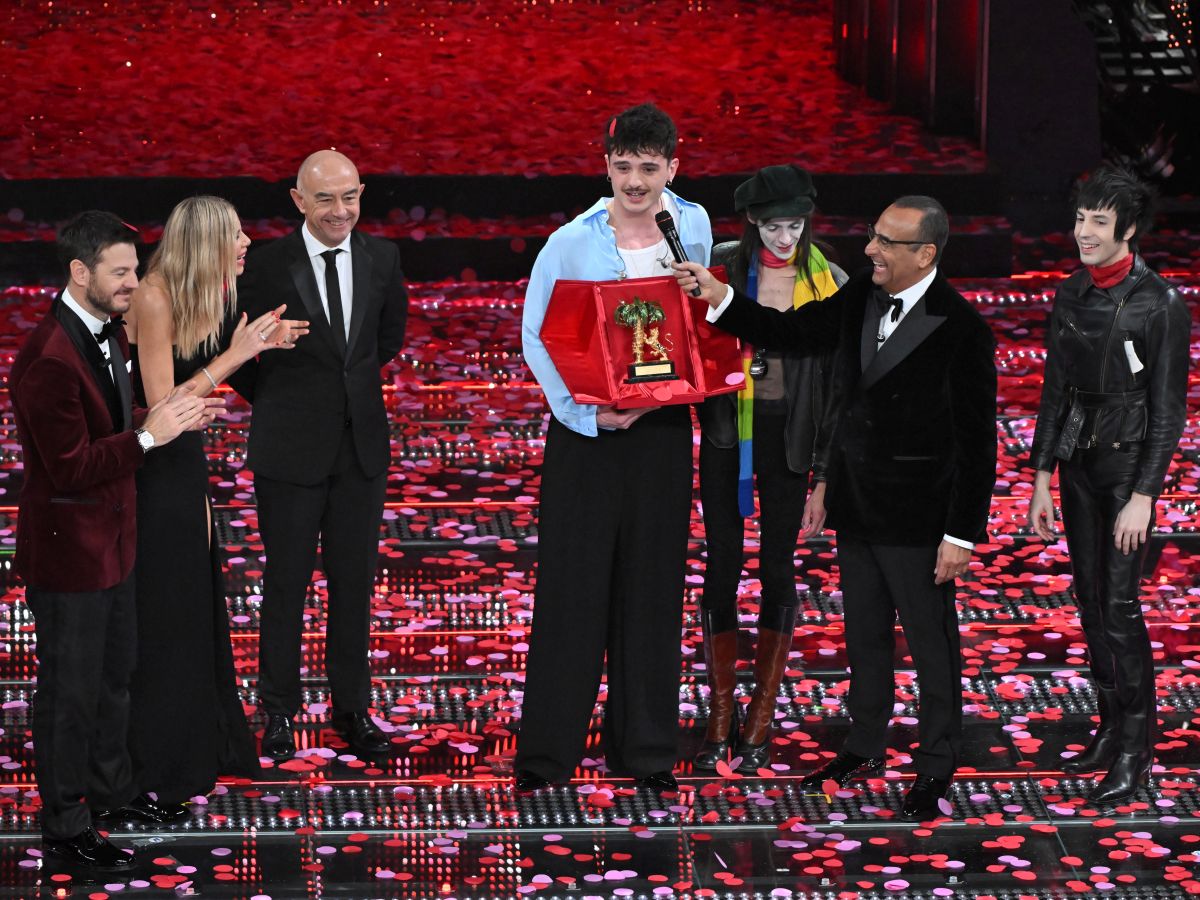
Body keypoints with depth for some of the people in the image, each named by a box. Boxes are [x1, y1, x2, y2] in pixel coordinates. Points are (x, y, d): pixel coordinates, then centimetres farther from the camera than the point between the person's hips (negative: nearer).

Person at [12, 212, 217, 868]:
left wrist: (170, 416, -1)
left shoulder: (106, 333, 4)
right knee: (70, 690, 4)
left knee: (114, 673, 23)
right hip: (67, 548, -10)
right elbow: (70, 466, -27)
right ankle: (64, 826, 17)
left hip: (111, 538, 10)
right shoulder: (49, 358, -28)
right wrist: (148, 435, -24)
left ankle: (109, 790, 40)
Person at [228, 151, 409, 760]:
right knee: (286, 582, 3)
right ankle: (279, 711, 13)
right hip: (291, 450, -3)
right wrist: (278, 404, 8)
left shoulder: (382, 260, 2)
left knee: (355, 581, 8)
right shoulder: (267, 266, -10)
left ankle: (351, 708, 18)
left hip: (362, 442, 3)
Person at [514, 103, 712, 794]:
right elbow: (535, 335, -6)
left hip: (663, 425, 3)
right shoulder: (572, 244, -8)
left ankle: (646, 748, 17)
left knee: (653, 586, 8)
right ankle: (548, 749, 5)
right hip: (587, 425, -3)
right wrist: (586, 414, -15)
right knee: (572, 584, -2)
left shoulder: (693, 226, 4)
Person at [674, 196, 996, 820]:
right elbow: (792, 334, 11)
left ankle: (936, 768, 18)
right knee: (865, 634, 19)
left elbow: (977, 441, -15)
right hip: (855, 507, 7)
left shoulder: (961, 330, -18)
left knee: (931, 642, 5)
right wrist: (719, 298, -4)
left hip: (917, 517, -7)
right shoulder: (860, 299, 1)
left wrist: (963, 535, -16)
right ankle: (865, 746, 34)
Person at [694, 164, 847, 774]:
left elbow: (836, 382, 0)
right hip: (726, 431, 1)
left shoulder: (828, 284, -3)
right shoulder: (722, 267, -2)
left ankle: (760, 724, 11)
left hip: (788, 436, 0)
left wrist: (825, 472, -3)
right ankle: (720, 718, 10)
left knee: (777, 567, 3)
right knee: (722, 564, 1)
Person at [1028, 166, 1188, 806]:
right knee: (1090, 602, 10)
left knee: (1119, 606, -9)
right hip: (1077, 460, 6)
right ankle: (1112, 729, 20)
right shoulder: (1070, 297, 7)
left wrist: (1142, 497, -16)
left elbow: (1168, 410, -12)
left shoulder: (1160, 304, -12)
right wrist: (1041, 479, 11)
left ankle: (1135, 751, -2)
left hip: (1129, 460, -6)